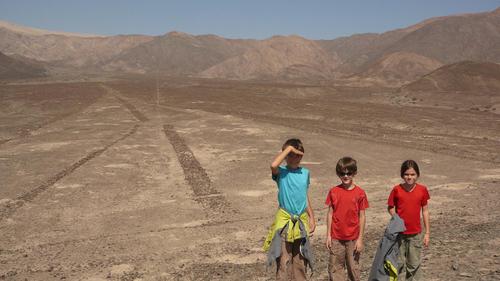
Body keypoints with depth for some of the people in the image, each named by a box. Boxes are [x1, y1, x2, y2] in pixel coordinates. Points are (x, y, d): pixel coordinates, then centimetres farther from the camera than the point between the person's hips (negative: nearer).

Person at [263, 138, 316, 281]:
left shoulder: (305, 173, 5)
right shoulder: (281, 172, -9)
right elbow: (273, 165, -34)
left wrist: (311, 218, 12)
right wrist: (289, 148, -24)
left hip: (301, 222, 4)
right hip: (284, 221, -4)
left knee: (300, 260, 13)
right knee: (283, 260, 0)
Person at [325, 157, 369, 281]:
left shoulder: (360, 193, -6)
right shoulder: (333, 192, -2)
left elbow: (362, 217, -3)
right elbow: (330, 214, 3)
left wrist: (360, 238, -4)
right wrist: (328, 235, 1)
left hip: (353, 238, -1)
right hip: (336, 237, 1)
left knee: (354, 267, 10)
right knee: (335, 268, 7)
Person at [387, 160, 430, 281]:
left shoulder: (422, 190, -5)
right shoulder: (397, 190, -8)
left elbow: (425, 211, 1)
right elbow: (390, 207, 2)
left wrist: (427, 232, 2)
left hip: (415, 234, 1)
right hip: (399, 233, -1)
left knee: (414, 264, 11)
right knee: (399, 263, 10)